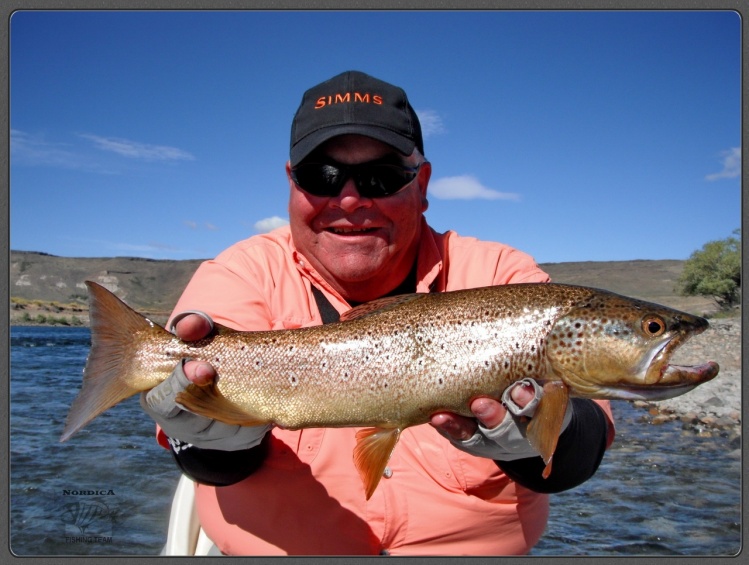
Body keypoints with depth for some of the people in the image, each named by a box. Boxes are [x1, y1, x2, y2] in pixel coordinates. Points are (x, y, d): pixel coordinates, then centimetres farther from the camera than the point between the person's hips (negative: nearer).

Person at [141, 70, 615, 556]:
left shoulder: (502, 277, -5)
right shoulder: (244, 274, -5)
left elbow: (582, 452, -13)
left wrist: (537, 432, -32)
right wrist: (222, 431, -34)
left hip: (478, 544, 2)